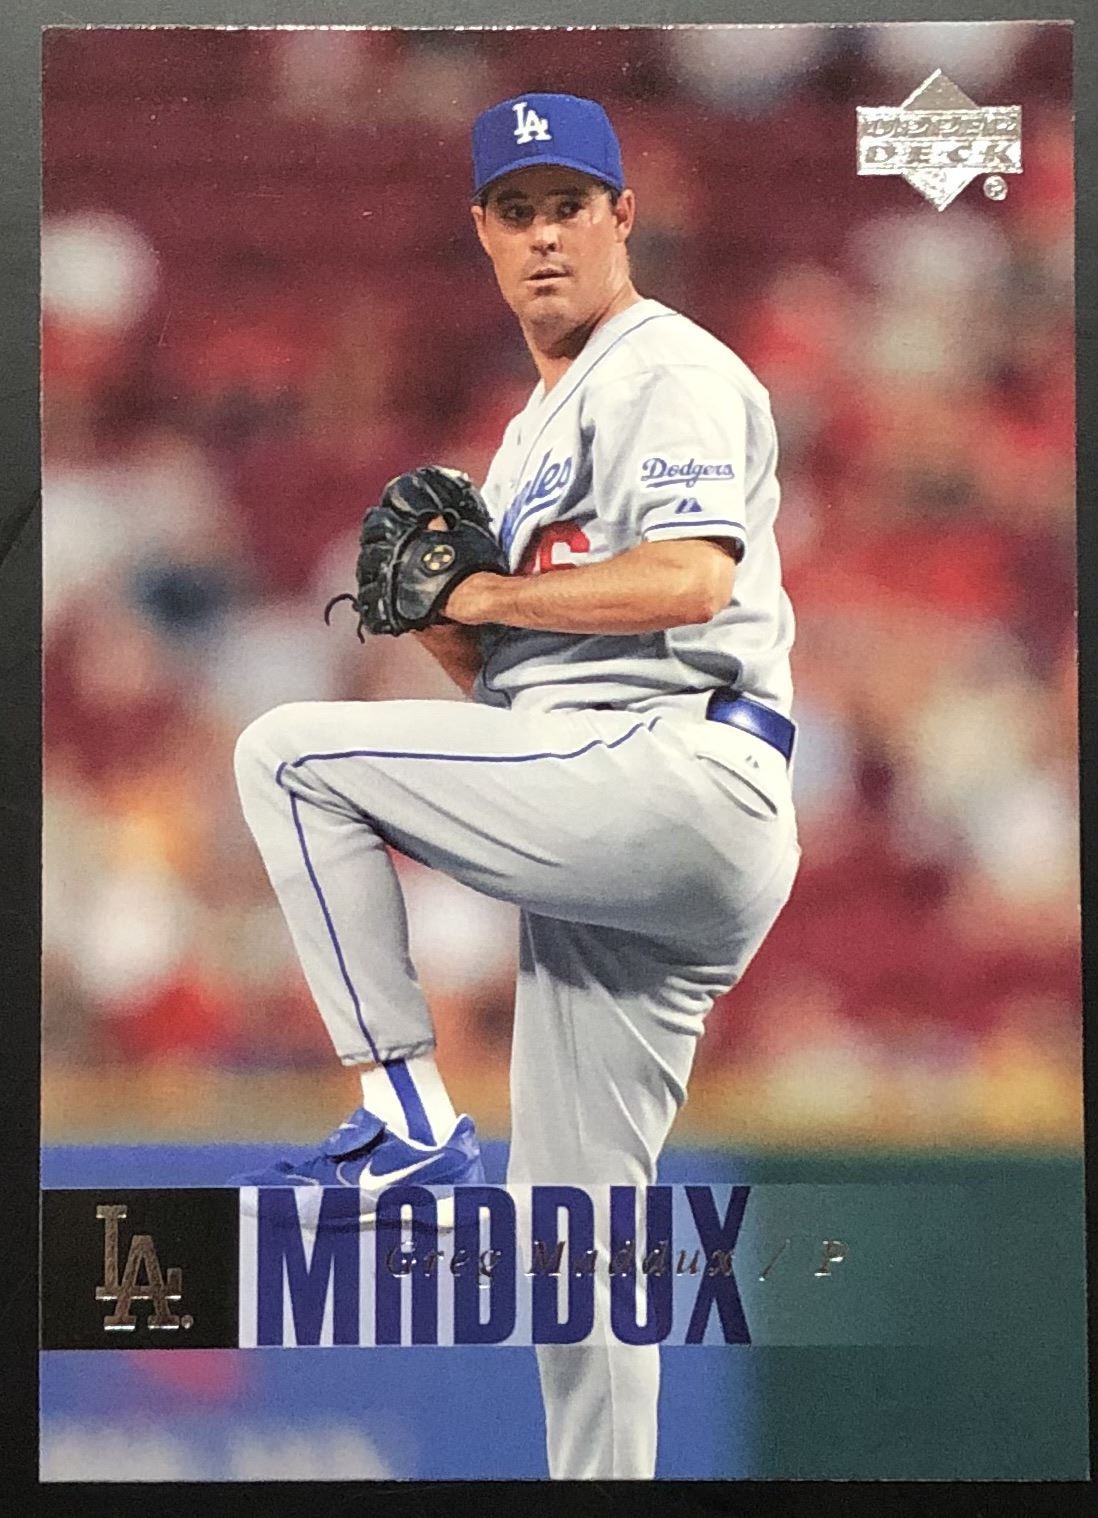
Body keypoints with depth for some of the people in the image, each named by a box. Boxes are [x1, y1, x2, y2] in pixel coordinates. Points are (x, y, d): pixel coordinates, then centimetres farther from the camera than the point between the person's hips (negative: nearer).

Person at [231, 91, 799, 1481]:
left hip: (679, 781, -9)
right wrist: (440, 615, 5)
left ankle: (411, 1123, -12)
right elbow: (523, 679, 25)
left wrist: (484, 595, -10)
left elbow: (689, 581, -19)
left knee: (292, 755, -12)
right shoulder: (532, 435, 27)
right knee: (572, 1229, 8)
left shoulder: (673, 372, -2)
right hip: (621, 842, 9)